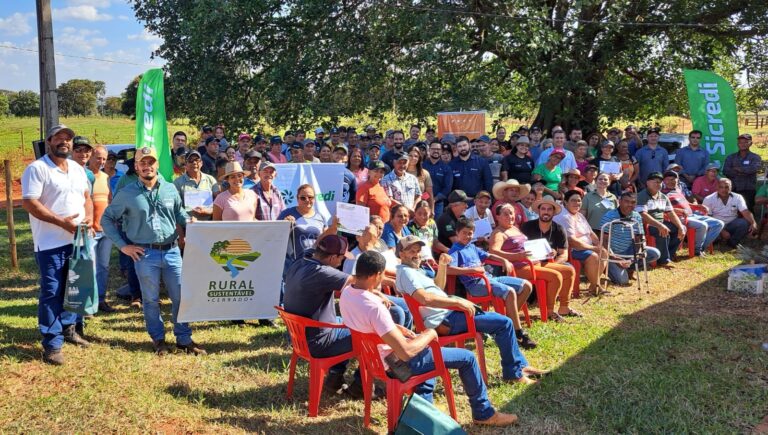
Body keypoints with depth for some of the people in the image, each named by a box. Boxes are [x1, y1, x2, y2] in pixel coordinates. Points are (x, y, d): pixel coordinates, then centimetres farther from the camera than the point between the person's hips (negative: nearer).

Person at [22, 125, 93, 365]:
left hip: (78, 240, 7)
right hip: (51, 243, -7)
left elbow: (86, 196, 20)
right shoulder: (37, 168, -10)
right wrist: (62, 222, -21)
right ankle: (52, 345, 4)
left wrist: (89, 216, -2)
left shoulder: (77, 168, 12)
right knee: (51, 293, -2)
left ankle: (68, 328, 34)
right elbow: (29, 203, -17)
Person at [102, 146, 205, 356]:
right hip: (145, 254, -2)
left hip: (172, 251, 2)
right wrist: (122, 246, -1)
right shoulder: (127, 193, -1)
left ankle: (184, 339, 16)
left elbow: (181, 214, 21)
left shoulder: (170, 189, 6)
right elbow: (107, 219, 5)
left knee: (181, 297, 4)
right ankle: (158, 339, 24)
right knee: (151, 300, 8)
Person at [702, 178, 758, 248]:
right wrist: (721, 231, -23)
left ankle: (732, 242, -5)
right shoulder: (709, 199, -9)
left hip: (731, 225, 3)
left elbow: (746, 212, -14)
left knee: (746, 223, -25)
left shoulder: (738, 197, -3)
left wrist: (753, 223, -35)